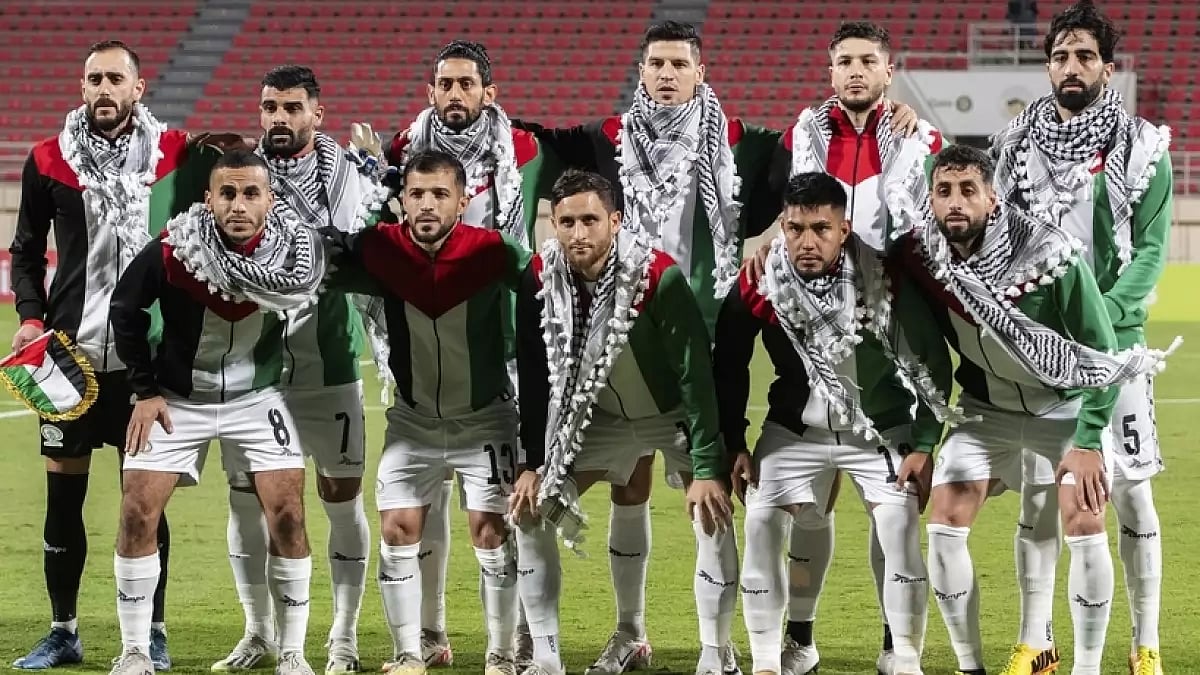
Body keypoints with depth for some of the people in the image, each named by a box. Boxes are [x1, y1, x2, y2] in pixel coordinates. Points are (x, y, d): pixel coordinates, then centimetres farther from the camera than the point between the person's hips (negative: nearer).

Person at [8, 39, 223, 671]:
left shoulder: (180, 155, 0)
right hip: (71, 354, 1)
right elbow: (26, 252, 11)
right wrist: (31, 318, -2)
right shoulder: (48, 161, 4)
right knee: (63, 495, 5)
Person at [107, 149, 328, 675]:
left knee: (288, 516, -9)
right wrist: (145, 389, -5)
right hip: (176, 397, -1)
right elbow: (125, 309, -6)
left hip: (256, 396, 1)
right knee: (137, 512, -9)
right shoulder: (172, 250, -22)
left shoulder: (294, 249, -18)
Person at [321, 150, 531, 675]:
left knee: (489, 531, -6)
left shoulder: (490, 252, -22)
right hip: (413, 419, 3)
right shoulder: (381, 250, -15)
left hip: (484, 416, -3)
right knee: (398, 532, -1)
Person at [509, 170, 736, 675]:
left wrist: (706, 467, -28)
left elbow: (695, 373, -26)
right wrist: (530, 463, -7)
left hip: (676, 416, -4)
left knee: (713, 516, -21)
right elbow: (533, 376, -6)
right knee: (528, 511, -4)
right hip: (601, 418, 4)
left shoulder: (658, 277, -31)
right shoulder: (540, 279, -18)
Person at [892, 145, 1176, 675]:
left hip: (1067, 406, -3)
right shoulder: (922, 258, -18)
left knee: (1085, 524, -18)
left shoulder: (1052, 256, -28)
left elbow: (1102, 352, -19)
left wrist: (1088, 441, -21)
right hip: (986, 407, 3)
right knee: (945, 522, -9)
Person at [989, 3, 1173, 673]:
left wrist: (1101, 316, -16)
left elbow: (1150, 249, -4)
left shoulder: (1143, 147, 0)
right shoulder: (1016, 145, 7)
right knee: (1038, 495, 3)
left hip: (1115, 341, -2)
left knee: (1132, 493, -1)